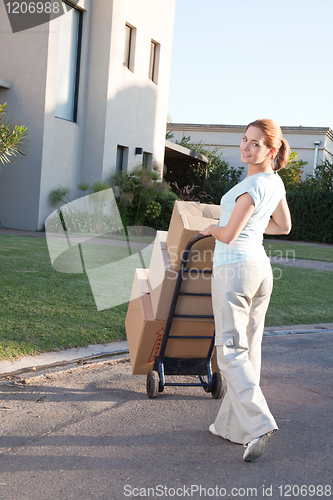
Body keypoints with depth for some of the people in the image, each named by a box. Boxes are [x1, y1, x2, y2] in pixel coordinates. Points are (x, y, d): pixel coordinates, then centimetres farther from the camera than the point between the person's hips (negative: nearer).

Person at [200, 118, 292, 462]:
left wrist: (211, 228, 5)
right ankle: (232, 425, 20)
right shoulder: (275, 181, 9)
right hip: (260, 268, 9)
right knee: (249, 348, 10)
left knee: (231, 350, -5)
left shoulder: (253, 186, -17)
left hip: (234, 269, -9)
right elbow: (284, 226, 22)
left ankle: (258, 423, -14)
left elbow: (228, 235, -16)